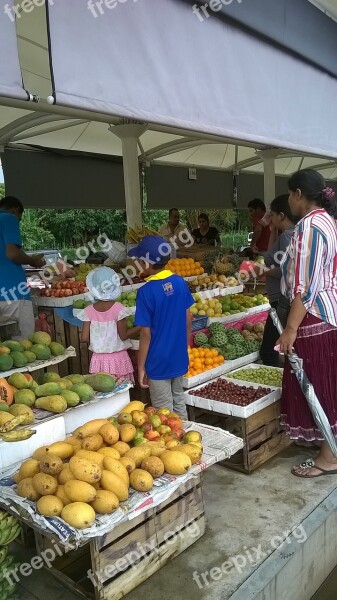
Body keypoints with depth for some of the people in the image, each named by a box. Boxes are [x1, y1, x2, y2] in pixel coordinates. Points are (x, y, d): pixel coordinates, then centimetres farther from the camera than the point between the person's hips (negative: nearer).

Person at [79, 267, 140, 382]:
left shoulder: (89, 311, -4)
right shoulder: (118, 308, -12)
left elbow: (84, 338, -4)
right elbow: (123, 335, -10)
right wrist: (140, 327, 0)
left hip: (98, 359, 3)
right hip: (118, 359, -2)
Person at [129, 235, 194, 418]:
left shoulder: (146, 291, -20)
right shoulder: (180, 282, -4)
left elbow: (146, 334, -17)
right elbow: (188, 319, 5)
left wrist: (141, 366, -8)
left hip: (158, 362, -6)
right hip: (179, 357, 6)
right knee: (179, 402, 23)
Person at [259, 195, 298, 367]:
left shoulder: (287, 235, -15)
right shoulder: (292, 233, 15)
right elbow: (272, 258, 23)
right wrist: (273, 232, 17)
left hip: (281, 301, -10)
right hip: (283, 299, 10)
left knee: (268, 350, -6)